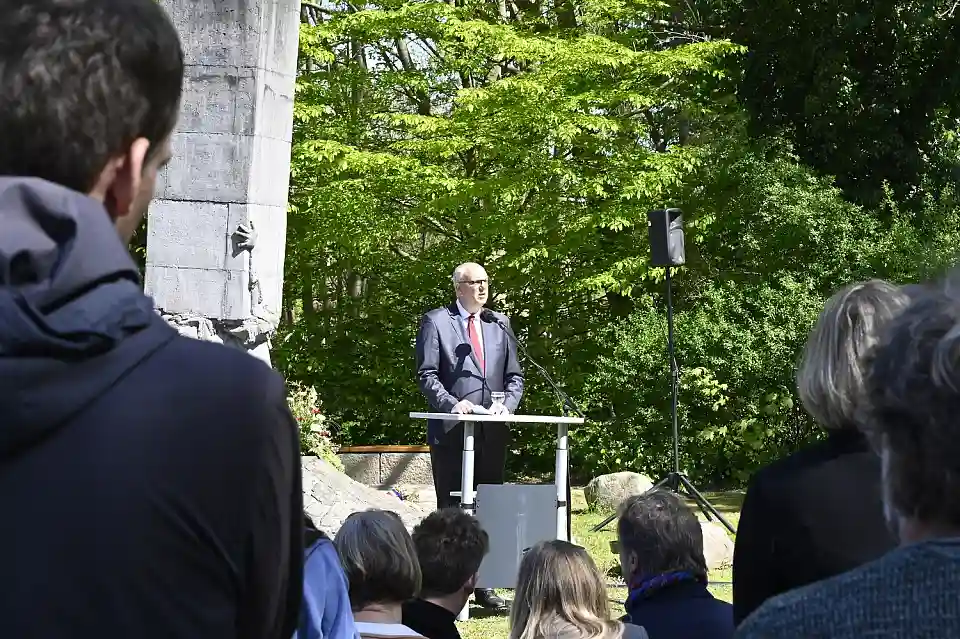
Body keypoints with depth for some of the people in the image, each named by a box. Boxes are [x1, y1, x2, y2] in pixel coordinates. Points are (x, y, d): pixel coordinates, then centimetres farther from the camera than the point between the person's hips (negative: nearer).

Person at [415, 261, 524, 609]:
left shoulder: (499, 323, 15)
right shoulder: (436, 321, 2)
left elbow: (514, 375, 15)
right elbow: (427, 375, -3)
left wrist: (508, 405, -4)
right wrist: (452, 404, -17)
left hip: (493, 433, 4)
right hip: (452, 433, -4)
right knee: (451, 509, -1)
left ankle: (483, 584, 11)